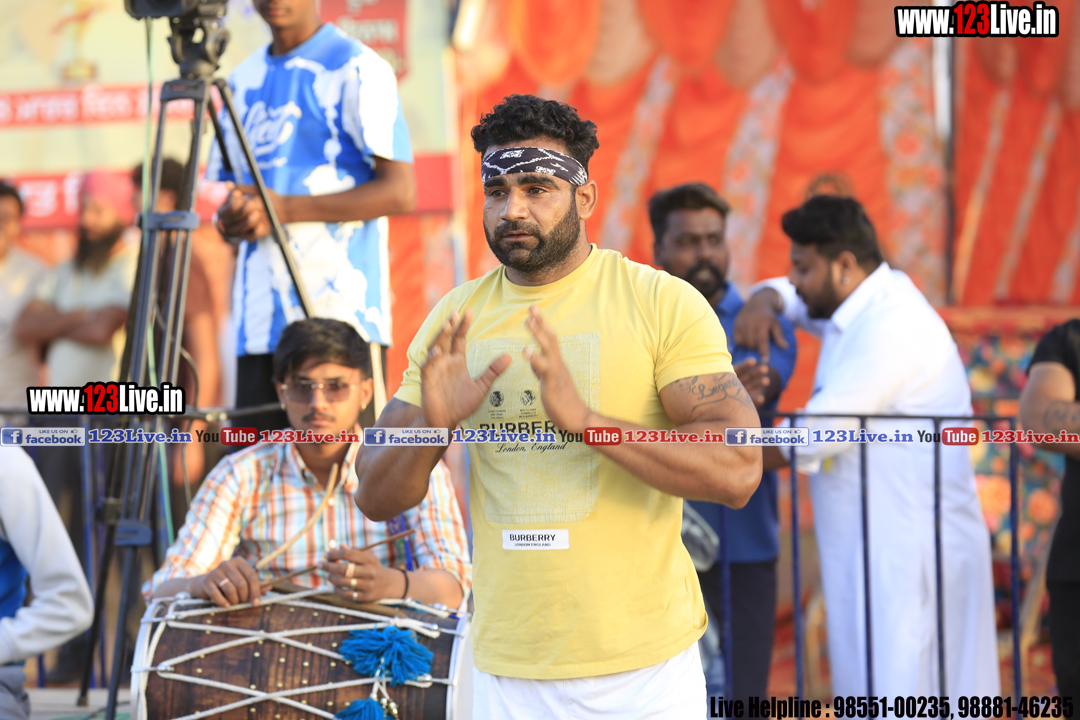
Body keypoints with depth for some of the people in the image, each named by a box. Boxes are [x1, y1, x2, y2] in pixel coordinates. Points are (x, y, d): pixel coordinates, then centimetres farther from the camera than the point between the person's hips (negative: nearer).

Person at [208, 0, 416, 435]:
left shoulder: (357, 69, -3)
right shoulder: (244, 80, 18)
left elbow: (399, 191, -10)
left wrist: (284, 209, -15)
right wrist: (232, 218, -2)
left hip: (342, 313, -6)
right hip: (259, 319, 6)